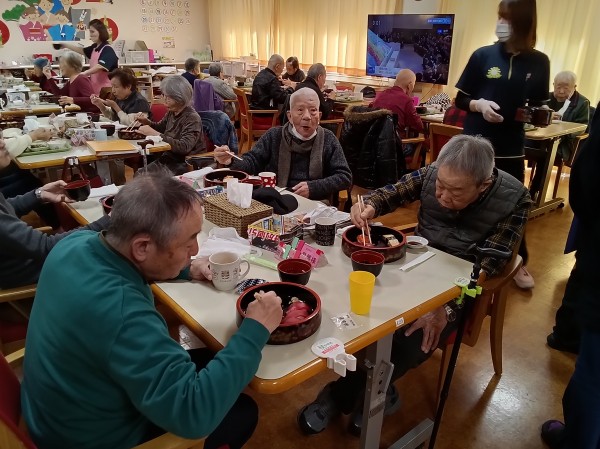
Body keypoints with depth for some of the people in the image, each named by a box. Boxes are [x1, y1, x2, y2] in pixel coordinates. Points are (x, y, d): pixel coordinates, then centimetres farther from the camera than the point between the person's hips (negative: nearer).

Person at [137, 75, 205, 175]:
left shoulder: (192, 118, -19)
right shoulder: (171, 112, 2)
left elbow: (184, 147, -32)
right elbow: (160, 126, 24)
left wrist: (155, 134, -29)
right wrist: (147, 122, 1)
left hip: (182, 164, -7)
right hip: (166, 159, 7)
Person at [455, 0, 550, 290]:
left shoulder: (539, 62, 1)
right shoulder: (483, 55, -3)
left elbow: (539, 107, 10)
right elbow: (460, 100, 1)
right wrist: (479, 104, -18)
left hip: (510, 149, 1)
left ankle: (519, 263, 27)